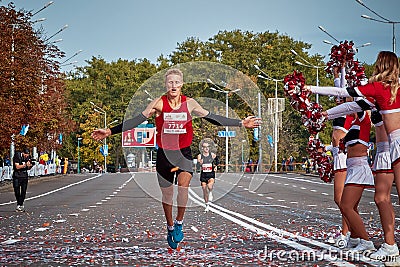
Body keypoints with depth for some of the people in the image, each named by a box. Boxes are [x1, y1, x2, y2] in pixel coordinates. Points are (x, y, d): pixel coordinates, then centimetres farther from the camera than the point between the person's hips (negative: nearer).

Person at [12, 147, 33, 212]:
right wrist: (25, 165, -30)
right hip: (17, 175, -3)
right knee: (17, 191, -3)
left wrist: (29, 166, -15)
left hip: (24, 175, 3)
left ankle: (20, 205, 7)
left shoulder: (28, 157, -1)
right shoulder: (17, 156, -14)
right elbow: (17, 167, -20)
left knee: (23, 191, 0)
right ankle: (18, 205, 13)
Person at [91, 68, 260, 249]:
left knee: (183, 186, -23)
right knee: (166, 194, 10)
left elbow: (212, 118, 7)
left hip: (184, 153, 0)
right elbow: (137, 120, -7)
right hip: (164, 153, 0)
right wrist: (110, 131, -13)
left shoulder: (190, 104, -1)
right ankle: (170, 227, 33)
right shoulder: (158, 104, -6)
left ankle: (179, 223, -1)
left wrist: (241, 124, 6)